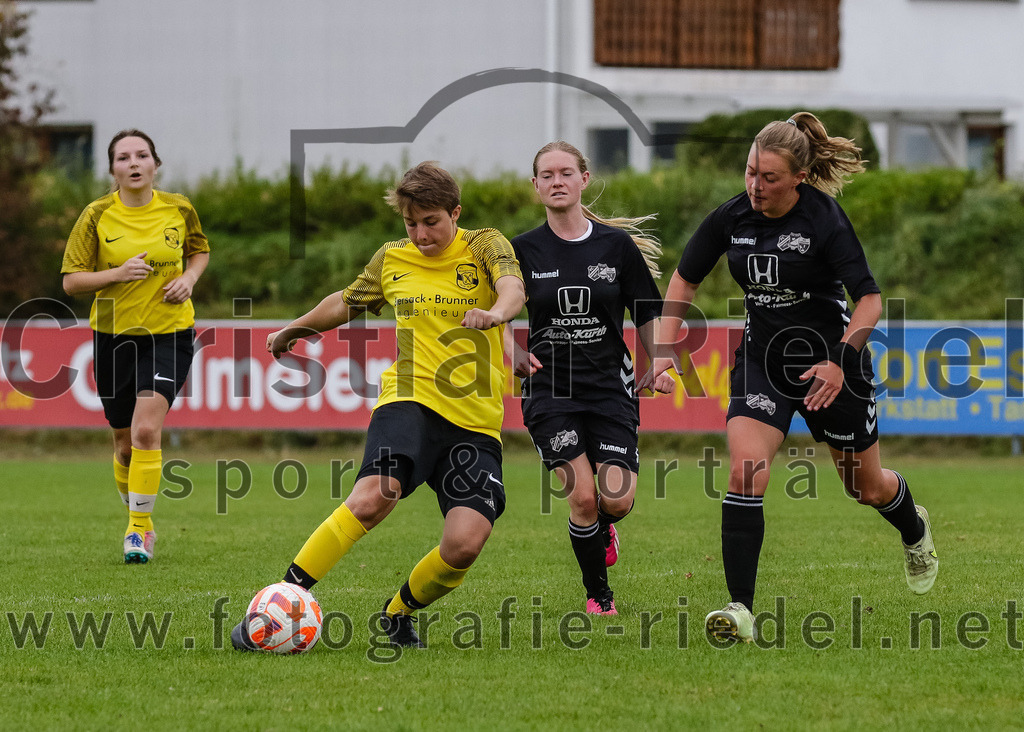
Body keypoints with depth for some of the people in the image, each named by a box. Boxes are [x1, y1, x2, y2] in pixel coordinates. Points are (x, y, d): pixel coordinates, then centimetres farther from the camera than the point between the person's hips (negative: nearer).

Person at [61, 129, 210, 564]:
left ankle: (138, 528, -10)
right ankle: (139, 523, 32)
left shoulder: (179, 210, -1)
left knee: (146, 430, -18)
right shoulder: (97, 217, -6)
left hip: (169, 334, -1)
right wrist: (117, 274, -20)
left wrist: (189, 278, -3)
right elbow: (71, 281, -5)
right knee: (126, 444, 9)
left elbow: (199, 250, 18)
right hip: (113, 334, 1)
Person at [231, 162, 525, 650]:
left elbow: (512, 288, -17)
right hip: (411, 400, 0)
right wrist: (295, 330, 47)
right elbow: (347, 302, 33)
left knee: (466, 542, -17)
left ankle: (398, 613, 13)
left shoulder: (484, 247, 5)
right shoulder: (391, 260, 14)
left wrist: (496, 312, -40)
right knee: (372, 498, -29)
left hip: (476, 421, 0)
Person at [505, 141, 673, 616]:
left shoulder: (618, 246, 2)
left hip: (610, 389, 1)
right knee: (582, 496, -15)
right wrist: (517, 355, -9)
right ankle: (598, 595, 6)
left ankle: (602, 529, 26)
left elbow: (647, 314, 8)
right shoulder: (524, 250, 1)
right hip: (549, 391, 0)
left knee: (617, 499, -13)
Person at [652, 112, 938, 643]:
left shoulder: (824, 219, -21)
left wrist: (841, 360, -34)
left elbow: (869, 299, -21)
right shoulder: (732, 218, -9)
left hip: (830, 360, -3)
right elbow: (685, 279, 6)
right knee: (745, 471, -20)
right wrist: (665, 349, -4)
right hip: (762, 358, 3)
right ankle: (741, 610, -20)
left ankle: (915, 531, 52)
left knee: (866, 486, 15)